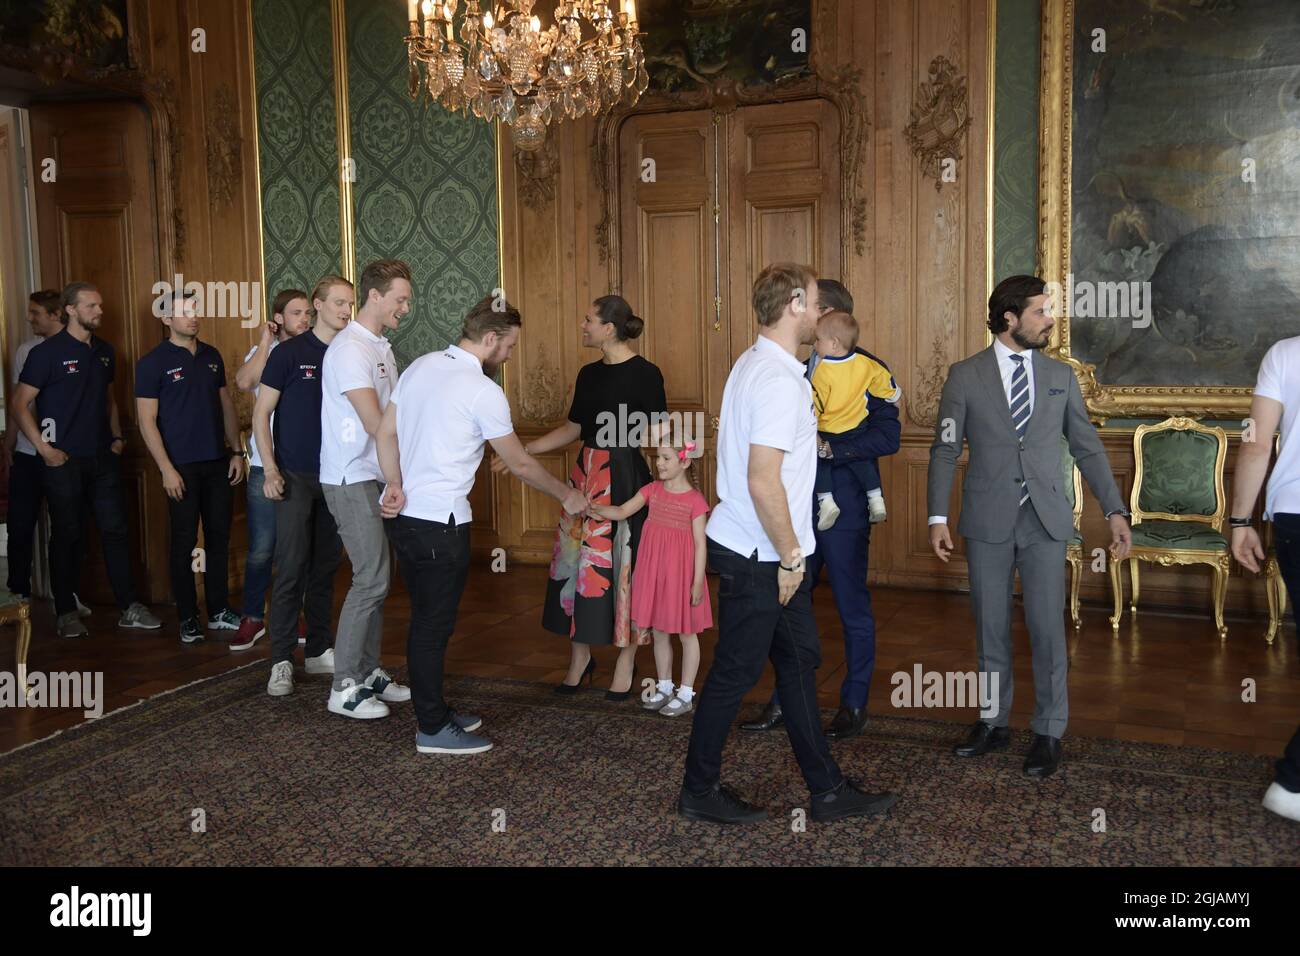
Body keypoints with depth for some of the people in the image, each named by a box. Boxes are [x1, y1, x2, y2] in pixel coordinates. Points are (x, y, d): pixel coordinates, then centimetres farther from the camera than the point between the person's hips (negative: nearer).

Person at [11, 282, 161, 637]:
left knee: (115, 531, 5)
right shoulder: (47, 352, -8)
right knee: (66, 537, 4)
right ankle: (67, 614, 15)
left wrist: (117, 437, 10)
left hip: (103, 459, 5)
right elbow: (20, 404, -8)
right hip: (64, 461, -5)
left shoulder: (104, 351, 9)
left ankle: (129, 608, 11)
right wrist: (44, 449, -13)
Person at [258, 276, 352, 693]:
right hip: (295, 475, -4)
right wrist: (270, 469, -12)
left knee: (325, 568, 11)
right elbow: (261, 413, -4)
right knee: (291, 569, -5)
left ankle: (319, 651, 21)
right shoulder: (289, 353, -5)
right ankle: (281, 660, 3)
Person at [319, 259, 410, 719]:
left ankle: (369, 673, 22)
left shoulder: (380, 347, 15)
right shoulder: (350, 349, -16)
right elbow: (376, 424, -21)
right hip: (352, 480, -9)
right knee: (371, 580, -7)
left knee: (375, 578, 12)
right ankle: (344, 688, 2)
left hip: (376, 478, 9)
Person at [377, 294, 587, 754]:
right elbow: (520, 464, -7)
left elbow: (385, 432, 9)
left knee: (425, 620, 17)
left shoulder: (420, 367, 9)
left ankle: (433, 711, 29)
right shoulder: (483, 391, -14)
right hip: (440, 522, -8)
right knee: (435, 625, 2)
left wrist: (395, 486, 3)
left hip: (403, 514, 8)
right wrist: (567, 496, 5)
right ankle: (433, 729, 14)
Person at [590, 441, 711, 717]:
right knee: (659, 632, 15)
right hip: (654, 571, 5)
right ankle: (664, 687, 30)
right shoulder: (652, 490, 3)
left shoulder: (695, 500, -12)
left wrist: (698, 582, -12)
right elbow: (622, 512, -1)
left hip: (680, 573, -5)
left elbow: (700, 545, -11)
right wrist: (596, 509, -19)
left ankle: (686, 694, 20)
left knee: (686, 633, 8)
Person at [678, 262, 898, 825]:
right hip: (759, 557, -10)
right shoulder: (779, 381, -21)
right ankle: (700, 790, 21)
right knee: (735, 672, 4)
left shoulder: (755, 364, 12)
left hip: (767, 554, 10)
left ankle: (828, 792, 25)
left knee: (798, 663, 14)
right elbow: (763, 483, -26)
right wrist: (790, 557, -17)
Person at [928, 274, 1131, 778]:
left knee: (1048, 628, 2)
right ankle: (993, 722, 25)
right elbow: (945, 450, 0)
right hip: (988, 522, -1)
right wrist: (938, 517, -7)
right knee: (990, 627, 9)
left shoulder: (1060, 376, 6)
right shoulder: (965, 375, 0)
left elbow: (1087, 447, 9)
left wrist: (1115, 510, 2)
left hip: (1046, 521, 1)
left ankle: (1049, 732, 17)